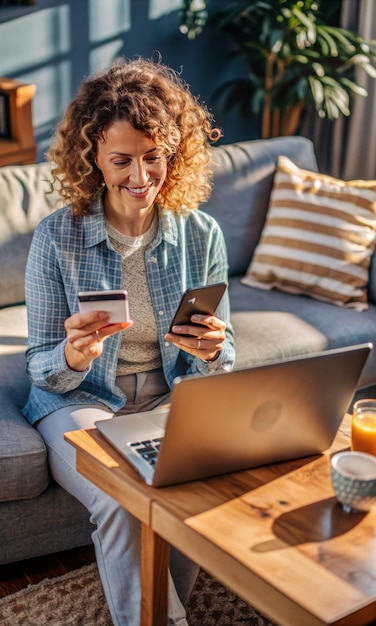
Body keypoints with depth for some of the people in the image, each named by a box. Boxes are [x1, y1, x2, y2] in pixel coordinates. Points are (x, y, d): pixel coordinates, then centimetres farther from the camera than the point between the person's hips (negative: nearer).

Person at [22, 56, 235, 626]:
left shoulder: (201, 234, -4)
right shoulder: (57, 237, -10)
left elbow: (222, 364, 3)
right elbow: (42, 370, -6)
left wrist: (211, 351, -22)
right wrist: (74, 355, -30)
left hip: (171, 399, 2)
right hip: (79, 403, -2)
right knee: (122, 502, -30)